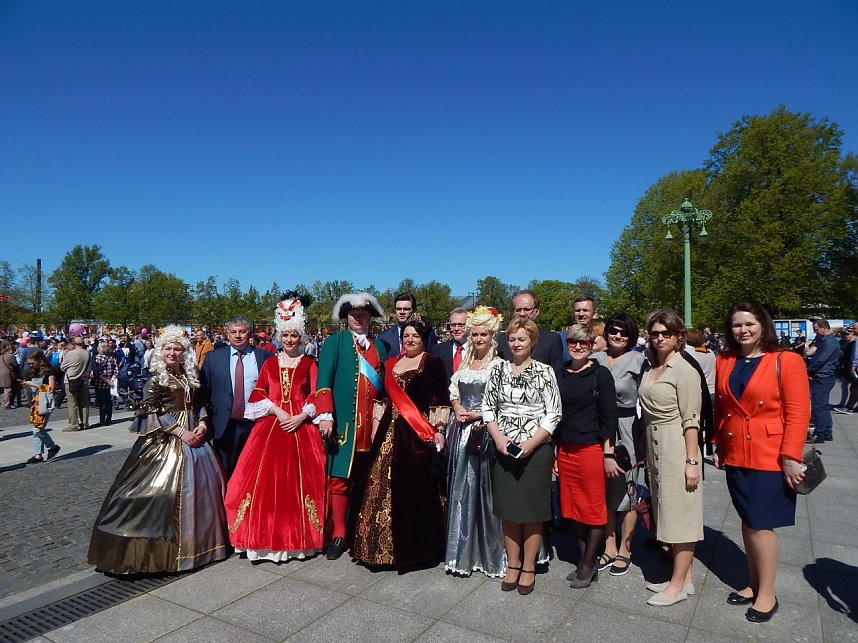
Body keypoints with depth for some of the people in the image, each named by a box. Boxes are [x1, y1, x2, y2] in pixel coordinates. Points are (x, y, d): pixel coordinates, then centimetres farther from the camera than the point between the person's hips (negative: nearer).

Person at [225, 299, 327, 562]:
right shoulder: (270, 362, 12)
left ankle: (299, 536, 11)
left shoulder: (309, 363, 7)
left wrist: (301, 416, -15)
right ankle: (268, 537, 7)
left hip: (301, 425, -1)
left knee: (299, 479, -1)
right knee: (267, 478, -3)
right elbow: (257, 394, 5)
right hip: (271, 424, 2)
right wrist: (277, 410, -10)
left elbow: (316, 395, 0)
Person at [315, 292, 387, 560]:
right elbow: (323, 380, -4)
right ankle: (338, 535, 11)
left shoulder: (379, 346, 16)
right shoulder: (335, 342, 5)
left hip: (371, 424, 3)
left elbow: (384, 383, 15)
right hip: (343, 422, -3)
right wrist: (325, 415, -13)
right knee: (340, 478, -1)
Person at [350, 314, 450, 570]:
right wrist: (376, 428, 14)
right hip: (389, 432, 6)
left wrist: (439, 430, -13)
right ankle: (381, 546, 23)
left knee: (412, 490, -3)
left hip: (418, 434, -5)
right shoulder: (391, 363, 14)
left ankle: (415, 548, 15)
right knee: (382, 487, 7)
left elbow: (442, 402, -6)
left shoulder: (433, 363, -2)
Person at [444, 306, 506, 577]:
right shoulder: (464, 361, 11)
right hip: (462, 432, 6)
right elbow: (453, 389, 15)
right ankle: (462, 551, 25)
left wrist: (479, 414, -15)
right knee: (461, 489, 11)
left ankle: (489, 552, 19)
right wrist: (457, 407, -2)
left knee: (484, 490, 2)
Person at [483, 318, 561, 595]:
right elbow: (488, 407, 7)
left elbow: (553, 414, -5)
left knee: (532, 510, 7)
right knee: (508, 509, 11)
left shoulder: (545, 372, -3)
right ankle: (512, 565, 27)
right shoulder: (498, 369, 5)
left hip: (536, 449, -3)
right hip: (504, 449, 3)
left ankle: (528, 567, 22)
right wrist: (498, 437, -7)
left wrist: (532, 442, -14)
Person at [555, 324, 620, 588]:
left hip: (592, 449, -5)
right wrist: (553, 452, 10)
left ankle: (588, 566, 20)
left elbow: (609, 416, -8)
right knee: (574, 507, 13)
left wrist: (608, 454, -11)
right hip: (565, 450, 5)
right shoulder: (559, 374, 7)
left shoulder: (600, 374, -6)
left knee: (594, 508, 6)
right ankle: (585, 561, 28)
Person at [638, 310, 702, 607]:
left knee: (681, 515, 3)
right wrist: (646, 454, 14)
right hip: (655, 447, 8)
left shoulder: (685, 371, -12)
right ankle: (684, 577, 28)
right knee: (669, 514, 15)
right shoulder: (651, 369, 10)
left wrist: (692, 460, -16)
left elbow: (691, 420, -14)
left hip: (677, 448, -8)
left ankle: (678, 584, 13)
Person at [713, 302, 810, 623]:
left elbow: (798, 413, -11)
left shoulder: (786, 361, -9)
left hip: (770, 457, -5)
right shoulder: (724, 362, 5)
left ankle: (767, 593, 19)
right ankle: (754, 584, 30)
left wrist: (791, 457, -14)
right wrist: (718, 446, 10)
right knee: (748, 521, 15)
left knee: (760, 523, 1)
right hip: (735, 456, 5)